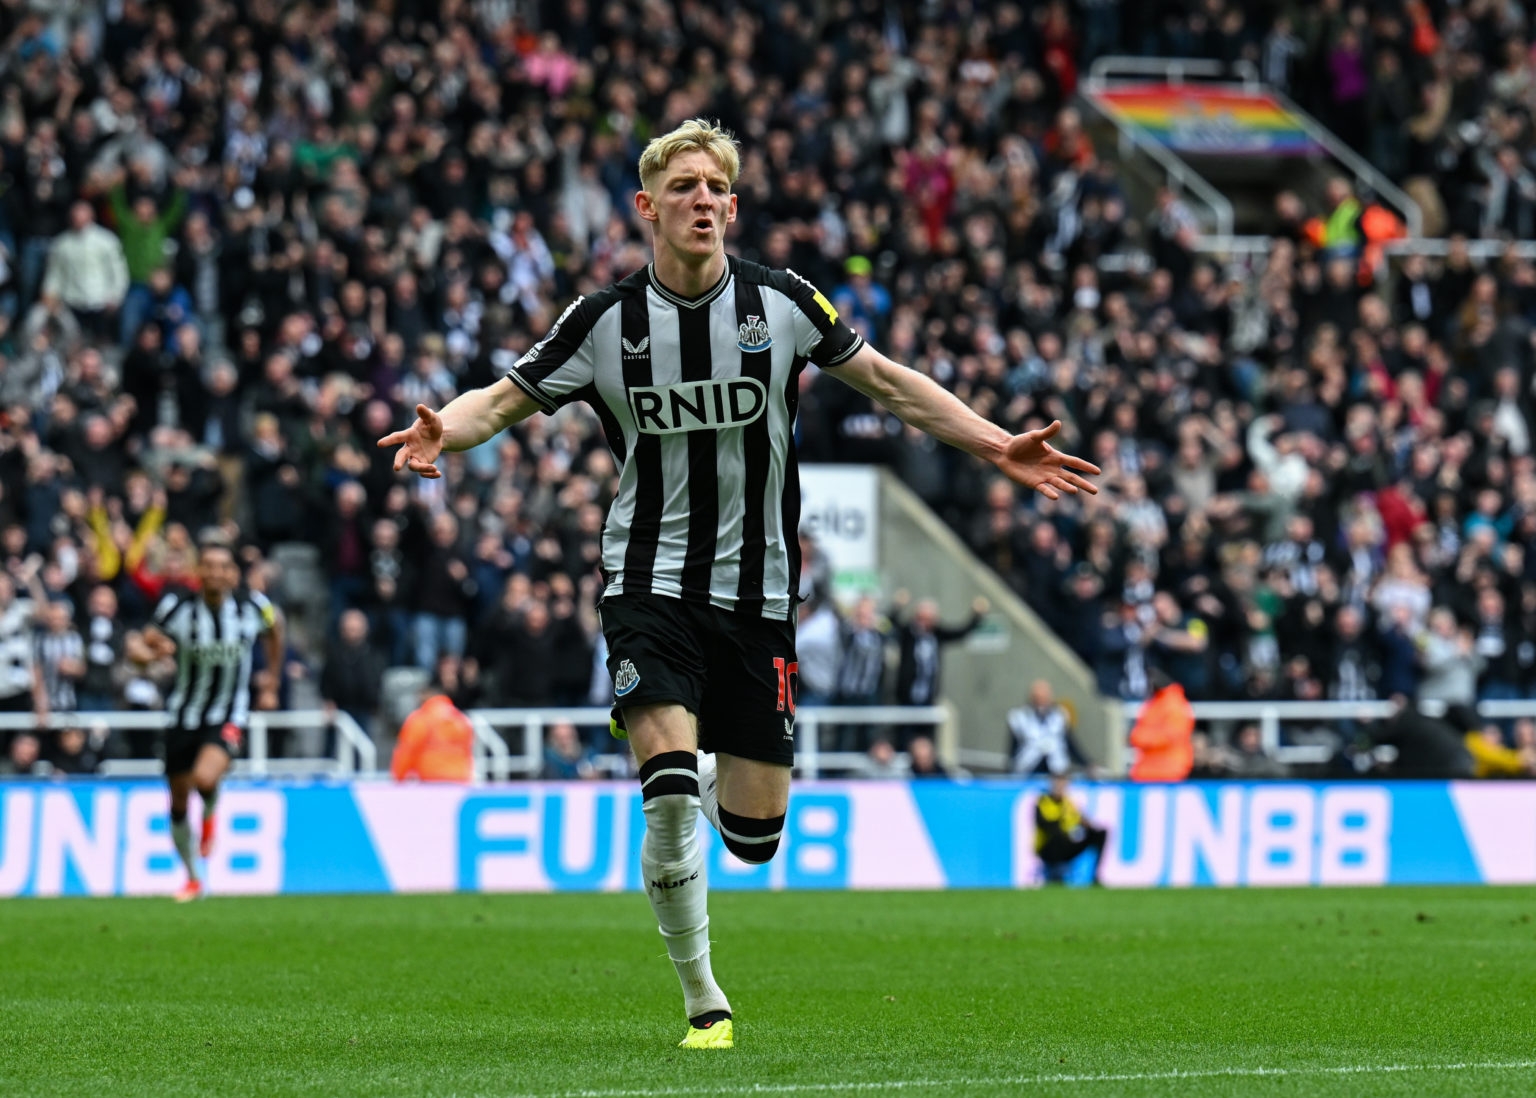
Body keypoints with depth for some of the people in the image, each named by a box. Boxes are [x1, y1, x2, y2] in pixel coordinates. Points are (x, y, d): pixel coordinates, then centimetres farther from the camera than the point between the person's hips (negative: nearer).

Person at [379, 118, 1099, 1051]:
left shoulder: (781, 303, -3)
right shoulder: (605, 321, -5)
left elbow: (887, 382, 8)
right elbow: (504, 399, 3)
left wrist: (1000, 449, 2)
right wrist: (442, 433, -19)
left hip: (758, 589, 2)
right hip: (652, 581, -2)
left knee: (755, 832, 1)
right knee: (669, 783, -22)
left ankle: (722, 778, 40)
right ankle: (703, 1000, -7)